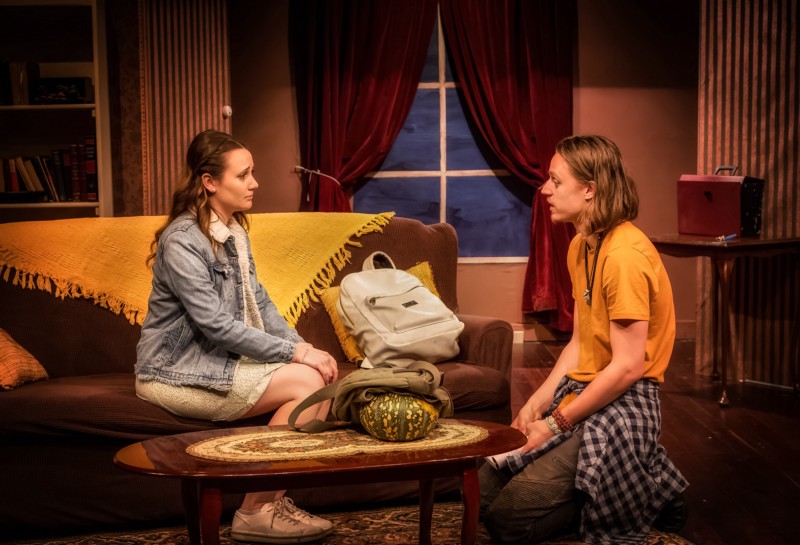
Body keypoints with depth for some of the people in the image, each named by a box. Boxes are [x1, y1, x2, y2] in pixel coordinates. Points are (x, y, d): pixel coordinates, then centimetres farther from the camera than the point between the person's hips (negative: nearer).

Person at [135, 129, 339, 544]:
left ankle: (273, 501, -7)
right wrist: (293, 354, -21)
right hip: (178, 370, -8)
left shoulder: (234, 232, 10)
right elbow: (216, 324, -23)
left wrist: (302, 347, -5)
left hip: (221, 357, 9)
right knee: (307, 382, -21)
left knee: (324, 373, -11)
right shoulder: (182, 240, -19)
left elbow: (258, 302, 12)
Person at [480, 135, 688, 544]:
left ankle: (647, 492, 4)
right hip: (581, 391, 9)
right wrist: (536, 404, 0)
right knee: (480, 490, 5)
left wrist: (555, 424, -15)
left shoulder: (624, 255, -20)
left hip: (623, 404, -9)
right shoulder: (580, 247, 11)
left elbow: (627, 366, -21)